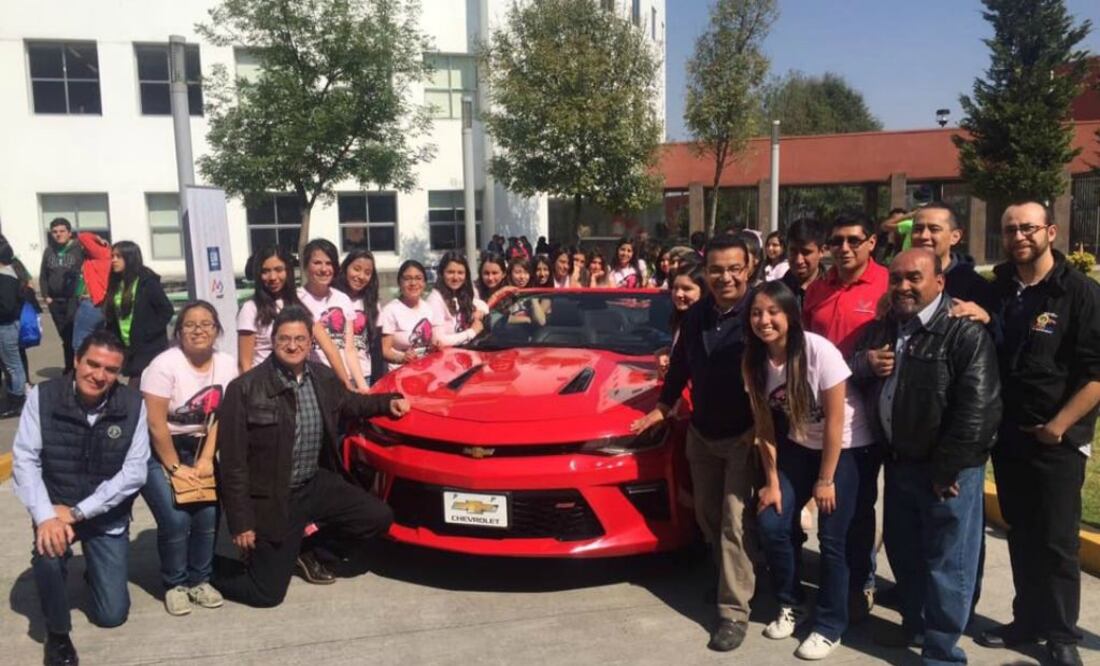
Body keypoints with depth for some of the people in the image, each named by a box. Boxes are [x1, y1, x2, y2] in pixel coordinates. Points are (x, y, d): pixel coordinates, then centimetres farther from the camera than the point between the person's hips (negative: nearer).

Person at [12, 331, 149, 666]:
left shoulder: (133, 404, -13)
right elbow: (24, 460, -15)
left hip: (107, 516, 0)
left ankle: (95, 573, 37)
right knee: (47, 556, -34)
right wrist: (45, 517, -27)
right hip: (55, 510, 0)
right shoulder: (42, 396, -13)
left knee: (112, 615, 0)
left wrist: (77, 512, -20)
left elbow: (135, 472, -15)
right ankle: (57, 633, -3)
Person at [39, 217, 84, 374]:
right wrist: (46, 296, 7)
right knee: (65, 337, 12)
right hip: (55, 302, 5)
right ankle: (69, 369, 22)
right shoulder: (49, 251, 12)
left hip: (75, 300, -5)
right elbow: (43, 276, 15)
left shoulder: (79, 249, -2)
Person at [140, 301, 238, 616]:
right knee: (176, 519, -17)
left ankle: (199, 580, 11)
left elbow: (221, 418, -3)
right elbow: (156, 425, -19)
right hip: (157, 451, -4)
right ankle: (175, 584, 7)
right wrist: (175, 467, -16)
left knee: (208, 514, -11)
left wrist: (205, 460, -10)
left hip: (196, 449, 4)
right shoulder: (165, 365, -20)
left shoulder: (226, 365, -6)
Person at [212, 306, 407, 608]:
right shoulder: (245, 389, -18)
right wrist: (240, 521, -15)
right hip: (271, 499, -5)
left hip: (317, 485, 5)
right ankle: (209, 568, 31)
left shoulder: (324, 377, -1)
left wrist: (388, 401, 7)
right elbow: (233, 461, -15)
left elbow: (349, 403, 23)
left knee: (379, 517, -1)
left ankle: (309, 549, 19)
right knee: (267, 593, 0)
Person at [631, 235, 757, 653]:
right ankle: (733, 577, 38)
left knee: (735, 523, -4)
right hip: (701, 434, 6)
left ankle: (734, 611, 6)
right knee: (708, 517, 16)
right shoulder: (695, 315, 3)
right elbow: (679, 365, 15)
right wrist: (662, 408, 17)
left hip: (745, 435, -6)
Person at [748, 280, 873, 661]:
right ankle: (790, 604, 21)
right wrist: (772, 482, -4)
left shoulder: (819, 351, -26)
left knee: (831, 539, -3)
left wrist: (825, 480, -14)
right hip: (799, 445, 5)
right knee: (772, 524, -4)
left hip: (845, 447, -4)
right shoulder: (754, 361, -11)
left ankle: (830, 627, 16)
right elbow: (765, 424, -4)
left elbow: (834, 420, -19)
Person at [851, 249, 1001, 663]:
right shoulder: (881, 329, 9)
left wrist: (945, 470, -18)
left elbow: (977, 410, -20)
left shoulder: (965, 334, -16)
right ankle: (916, 626, 41)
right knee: (902, 551, 21)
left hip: (947, 470, -7)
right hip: (898, 463, 7)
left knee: (947, 564, 5)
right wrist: (863, 363, -5)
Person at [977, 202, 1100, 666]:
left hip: (1056, 439, -5)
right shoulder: (997, 289, 8)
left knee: (1056, 541, 3)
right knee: (1020, 535, 15)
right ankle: (1028, 619, 28)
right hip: (1007, 435, 5)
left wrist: (1058, 426, -14)